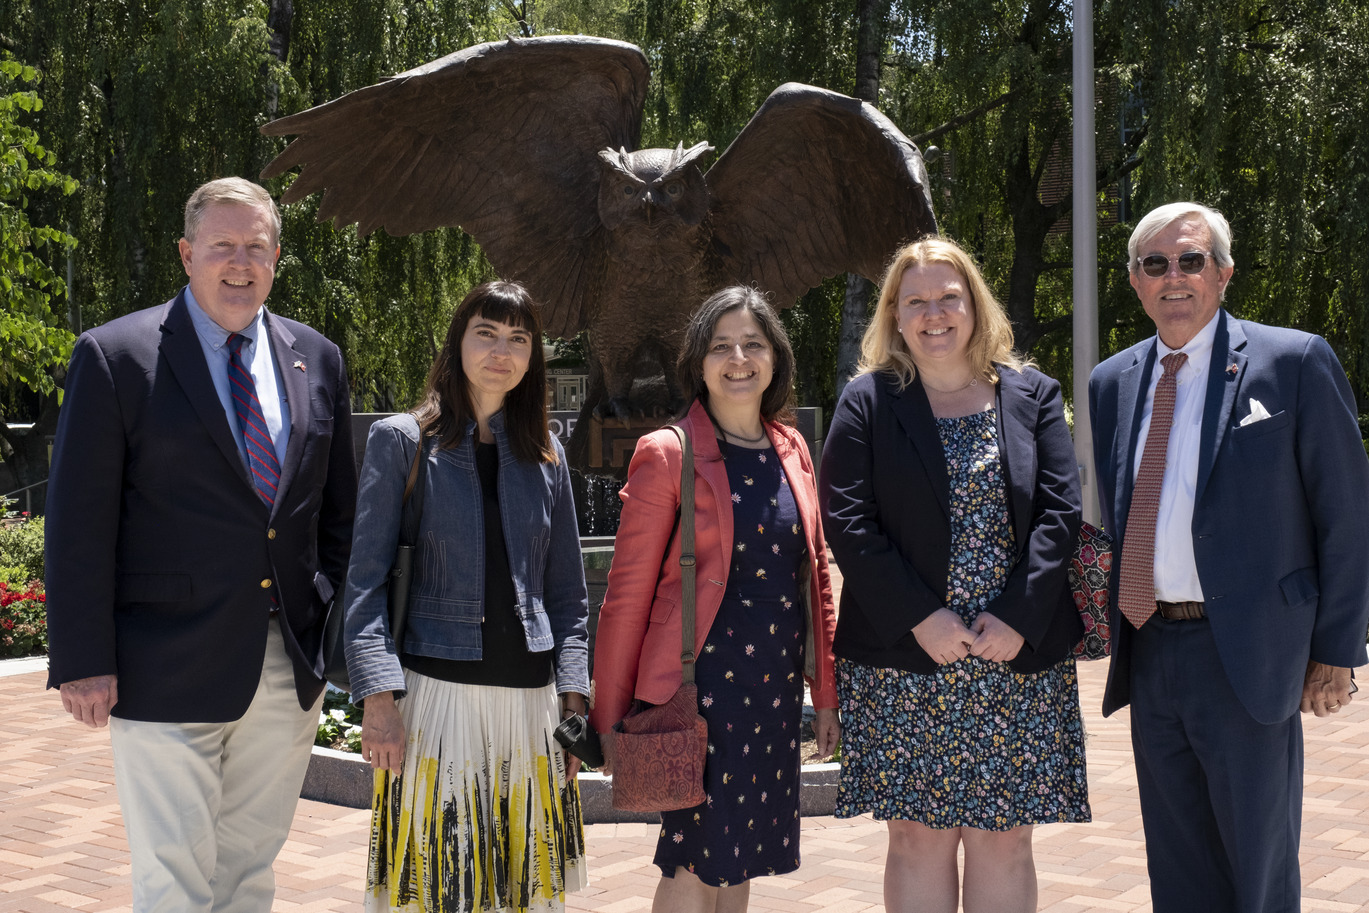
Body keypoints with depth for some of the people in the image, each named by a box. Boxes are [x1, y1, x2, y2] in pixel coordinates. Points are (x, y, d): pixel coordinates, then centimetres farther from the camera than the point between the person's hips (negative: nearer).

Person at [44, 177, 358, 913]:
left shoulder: (317, 360, 9)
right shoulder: (115, 356, -5)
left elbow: (338, 511, 14)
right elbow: (78, 522, -7)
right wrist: (82, 660, -11)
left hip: (290, 671, 5)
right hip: (169, 674, -4)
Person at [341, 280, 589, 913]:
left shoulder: (546, 457, 12)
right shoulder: (402, 441, 1)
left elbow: (567, 593, 14)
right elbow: (365, 580, -3)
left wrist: (572, 698, 5)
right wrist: (378, 698, -12)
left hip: (530, 698, 4)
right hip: (436, 692, -3)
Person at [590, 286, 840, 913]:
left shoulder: (791, 451, 9)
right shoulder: (668, 455, -8)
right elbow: (628, 594, -7)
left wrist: (825, 693, 13)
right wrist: (610, 718, -7)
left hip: (775, 690, 6)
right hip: (700, 685, -5)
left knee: (739, 862, 13)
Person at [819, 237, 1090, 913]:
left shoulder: (1032, 396, 9)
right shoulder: (867, 401, 4)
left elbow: (1061, 512, 1)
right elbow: (847, 521, -4)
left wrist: (1017, 617, -12)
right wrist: (920, 618, -14)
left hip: (1020, 661, 2)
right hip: (902, 665, -1)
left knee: (1004, 841, 6)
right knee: (919, 838, 3)